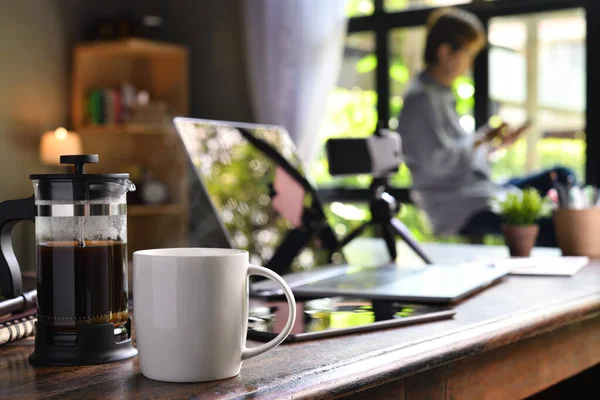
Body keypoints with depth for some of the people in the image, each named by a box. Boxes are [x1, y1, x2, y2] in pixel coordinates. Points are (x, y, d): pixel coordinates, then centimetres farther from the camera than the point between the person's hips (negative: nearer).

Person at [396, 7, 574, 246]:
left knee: (561, 176, 7)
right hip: (458, 209, -11)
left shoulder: (441, 94, 18)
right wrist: (480, 140, -10)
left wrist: (496, 145, 9)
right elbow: (437, 161, -21)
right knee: (548, 228, -25)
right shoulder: (421, 99, -13)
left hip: (480, 192, 11)